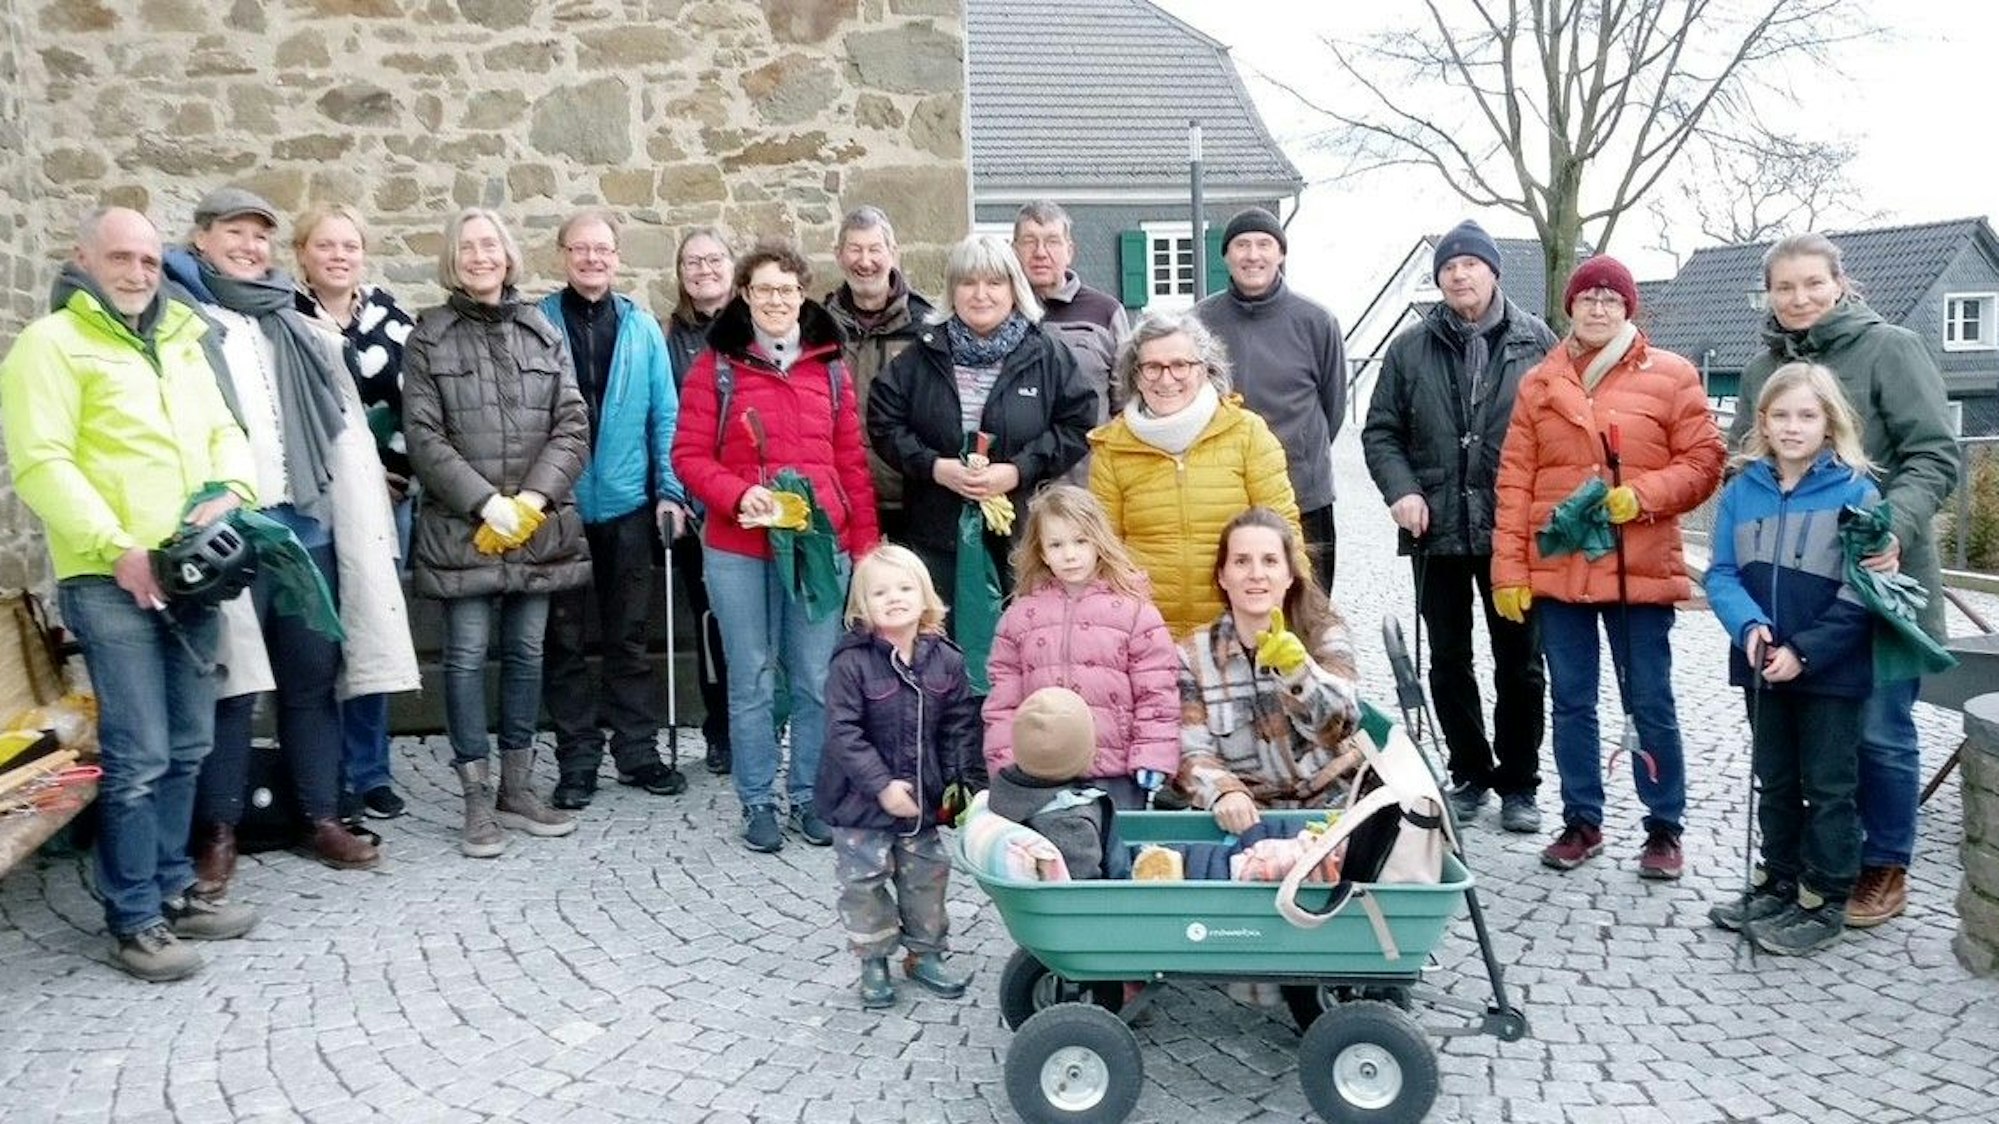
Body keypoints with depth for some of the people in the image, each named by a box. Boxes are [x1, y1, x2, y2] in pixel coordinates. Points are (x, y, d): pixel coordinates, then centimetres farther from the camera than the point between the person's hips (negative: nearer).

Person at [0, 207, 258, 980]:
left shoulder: (181, 343, 18)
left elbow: (225, 433, 17)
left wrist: (231, 494, -5)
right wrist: (116, 547, -20)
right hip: (109, 580, -7)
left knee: (186, 747, 12)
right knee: (138, 756, -6)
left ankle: (171, 889, 26)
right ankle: (133, 920, 6)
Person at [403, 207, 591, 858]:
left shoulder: (543, 332, 9)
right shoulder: (429, 338, 2)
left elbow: (573, 426, 3)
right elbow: (423, 437, -5)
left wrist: (531, 500, -9)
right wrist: (489, 505, -14)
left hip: (540, 528, 3)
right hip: (463, 528, -2)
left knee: (526, 653, 8)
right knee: (467, 658, -1)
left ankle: (517, 790, 19)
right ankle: (478, 802, 8)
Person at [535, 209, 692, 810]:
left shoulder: (642, 328, 4)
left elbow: (664, 413, 4)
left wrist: (670, 490, -2)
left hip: (627, 504, 1)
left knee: (629, 635, 11)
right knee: (565, 639, 7)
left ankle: (638, 750, 21)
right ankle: (577, 759, 18)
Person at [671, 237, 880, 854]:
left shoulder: (829, 368, 10)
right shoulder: (716, 366, 3)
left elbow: (853, 463, 11)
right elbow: (690, 455, -1)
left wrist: (866, 546, 6)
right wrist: (739, 495, -18)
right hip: (738, 550, -2)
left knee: (817, 680, 5)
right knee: (751, 681, 6)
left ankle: (810, 797, 20)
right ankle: (758, 803, 18)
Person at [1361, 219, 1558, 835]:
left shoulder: (1535, 341, 0)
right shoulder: (1411, 349, 4)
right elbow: (1381, 431, 7)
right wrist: (1401, 490, -8)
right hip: (1437, 530, 2)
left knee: (1520, 661, 7)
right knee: (1449, 661, 11)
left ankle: (1518, 783, 21)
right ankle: (1469, 775, 26)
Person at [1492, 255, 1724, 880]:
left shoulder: (1671, 376, 1)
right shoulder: (1539, 383, 7)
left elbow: (1703, 461, 0)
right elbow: (1515, 481, 4)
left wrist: (1641, 495, -17)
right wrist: (1509, 569, -1)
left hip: (1640, 570, -2)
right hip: (1556, 570, 2)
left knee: (1650, 704, 6)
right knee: (1571, 702, 10)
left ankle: (1664, 829, 19)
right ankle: (1582, 821, 23)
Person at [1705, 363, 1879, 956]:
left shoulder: (1855, 492, -11)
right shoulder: (1742, 490, 1)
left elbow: (1860, 592, -14)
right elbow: (1721, 573, -1)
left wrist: (1804, 651, -19)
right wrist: (1749, 625, -18)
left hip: (1830, 670, -4)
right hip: (1762, 667, 4)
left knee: (1828, 788, 7)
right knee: (1775, 783, 18)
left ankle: (1824, 901, 19)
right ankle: (1777, 881, 32)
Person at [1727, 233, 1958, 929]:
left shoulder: (1889, 349, -4)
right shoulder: (1761, 369, 11)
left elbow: (1934, 456, -9)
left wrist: (1895, 527, -26)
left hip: (1878, 582, -4)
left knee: (1879, 728, 3)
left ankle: (1885, 869, 19)